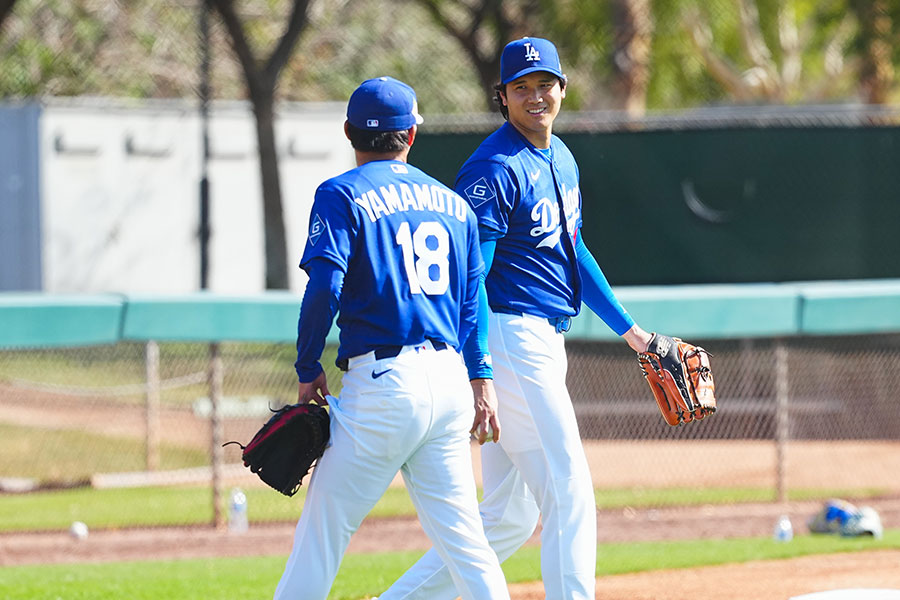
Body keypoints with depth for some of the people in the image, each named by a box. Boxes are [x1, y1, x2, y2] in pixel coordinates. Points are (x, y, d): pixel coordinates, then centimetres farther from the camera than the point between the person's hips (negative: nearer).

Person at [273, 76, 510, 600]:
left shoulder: (342, 195, -1)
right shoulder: (454, 204, 16)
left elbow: (324, 288, -13)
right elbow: (472, 304, 15)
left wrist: (309, 369, -3)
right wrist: (480, 385, 16)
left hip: (383, 379, -5)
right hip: (449, 379, 5)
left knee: (324, 530, -2)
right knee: (461, 531, 6)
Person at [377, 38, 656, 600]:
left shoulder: (560, 157, 15)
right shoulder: (495, 169, -15)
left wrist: (627, 328, 26)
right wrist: (478, 375, -27)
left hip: (545, 343, 9)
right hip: (512, 338, -9)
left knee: (511, 517, 10)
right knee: (570, 494, -10)